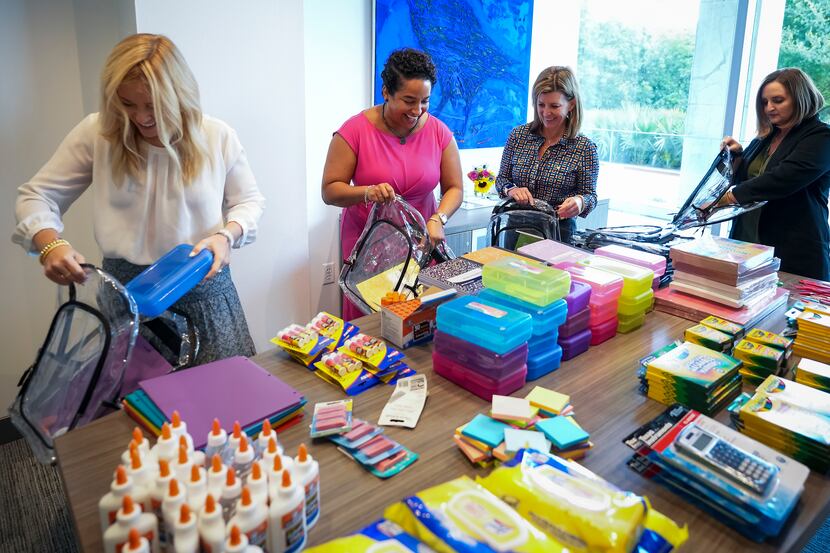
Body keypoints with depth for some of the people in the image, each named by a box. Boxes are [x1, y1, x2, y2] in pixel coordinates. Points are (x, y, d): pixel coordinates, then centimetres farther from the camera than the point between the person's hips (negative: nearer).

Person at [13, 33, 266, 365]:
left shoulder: (217, 136, -4)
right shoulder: (97, 133, -5)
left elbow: (249, 201, 6)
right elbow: (35, 196, 1)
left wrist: (226, 235, -14)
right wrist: (50, 244, -19)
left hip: (204, 290, 0)